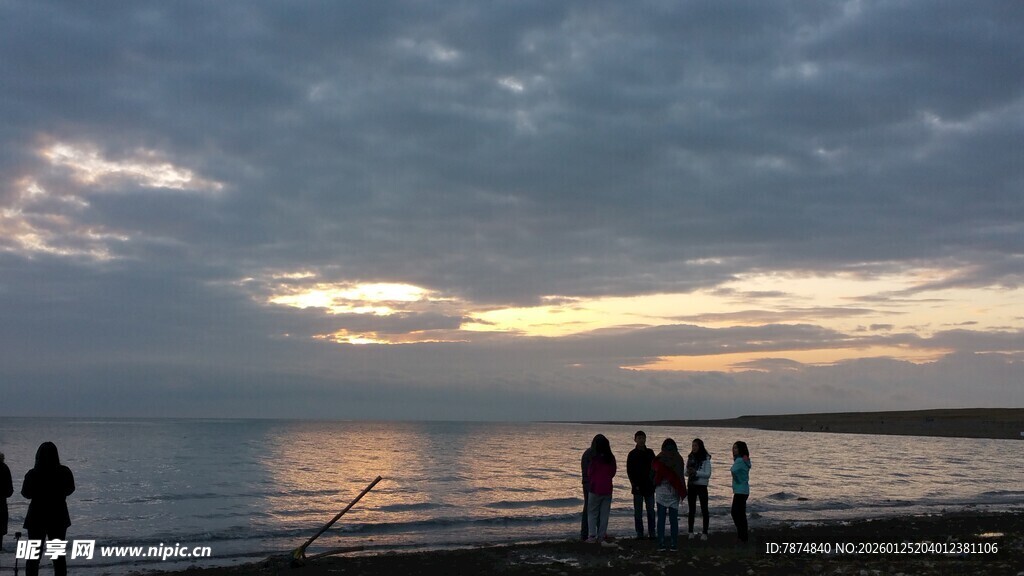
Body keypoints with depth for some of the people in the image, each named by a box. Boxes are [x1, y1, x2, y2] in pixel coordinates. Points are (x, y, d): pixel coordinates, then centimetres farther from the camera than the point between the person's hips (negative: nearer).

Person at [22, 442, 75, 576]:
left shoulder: (32, 474, -18)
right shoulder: (65, 472, -11)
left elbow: (26, 493, -1)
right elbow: (70, 490, 7)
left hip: (37, 518, -2)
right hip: (59, 518, 2)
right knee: (59, 555, 13)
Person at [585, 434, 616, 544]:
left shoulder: (595, 458, -15)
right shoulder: (611, 458, -2)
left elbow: (589, 473, -5)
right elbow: (613, 473, 8)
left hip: (595, 489, -4)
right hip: (607, 489, 4)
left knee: (593, 513, 5)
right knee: (604, 514, 10)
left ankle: (593, 536, 0)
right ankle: (601, 536, 12)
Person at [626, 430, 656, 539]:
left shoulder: (650, 453, 9)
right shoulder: (632, 454, 1)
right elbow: (629, 471, -1)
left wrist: (654, 482, 1)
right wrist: (635, 484, -9)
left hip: (649, 486, 2)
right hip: (638, 487, -2)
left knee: (651, 511, 3)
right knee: (638, 512, 1)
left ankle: (652, 533, 7)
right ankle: (639, 534, 5)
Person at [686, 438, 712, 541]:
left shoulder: (706, 459, -8)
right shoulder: (690, 458, 7)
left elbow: (708, 474, -12)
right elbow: (686, 472, 10)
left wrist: (696, 472, -22)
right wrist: (688, 472, -13)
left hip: (702, 486, -5)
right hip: (691, 486, 5)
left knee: (704, 509, 1)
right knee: (691, 509, 9)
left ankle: (705, 533, 6)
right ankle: (691, 532, 15)